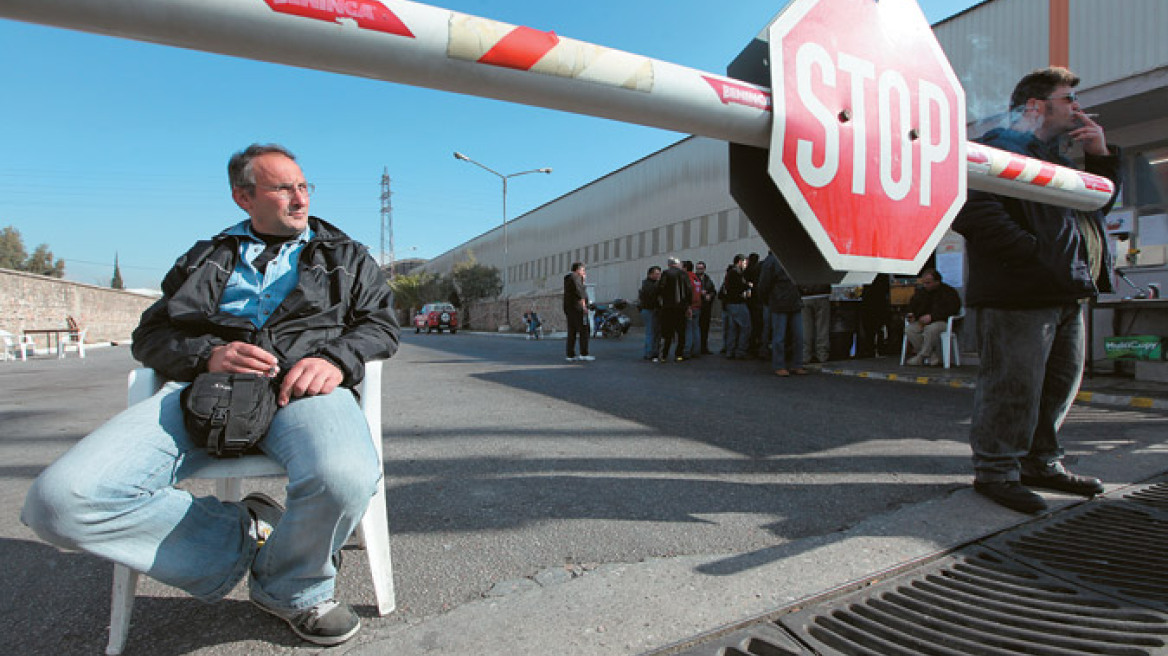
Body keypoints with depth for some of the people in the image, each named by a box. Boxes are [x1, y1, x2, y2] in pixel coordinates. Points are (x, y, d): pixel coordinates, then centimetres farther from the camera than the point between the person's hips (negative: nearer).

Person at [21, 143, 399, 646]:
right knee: (59, 499, -21)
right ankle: (242, 537, -4)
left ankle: (290, 586, -4)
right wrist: (207, 354, -3)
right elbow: (150, 335, 21)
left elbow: (382, 322, 14)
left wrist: (335, 359, -9)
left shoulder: (344, 255, 25)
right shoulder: (208, 258, 28)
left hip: (302, 384, -2)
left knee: (346, 477, -37)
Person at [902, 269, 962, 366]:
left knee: (932, 328, -40)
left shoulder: (949, 292, 0)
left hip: (942, 322, -5)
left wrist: (932, 317, -22)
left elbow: (952, 310, -13)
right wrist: (912, 316, 0)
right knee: (909, 329, -26)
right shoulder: (920, 292, 18)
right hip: (922, 322, 5)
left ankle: (921, 357, -27)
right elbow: (912, 306, 24)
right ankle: (933, 357, -24)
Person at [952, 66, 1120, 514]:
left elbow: (1101, 202, 33)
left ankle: (1041, 462, 29)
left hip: (1066, 294, 11)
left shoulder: (1055, 156, 26)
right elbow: (974, 213, -22)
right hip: (1020, 295, -10)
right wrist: (1035, 255, -22)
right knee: (1014, 385, -7)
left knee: (1062, 380, 15)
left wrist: (1100, 154, 18)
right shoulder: (1001, 148, -6)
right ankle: (996, 471, 4)